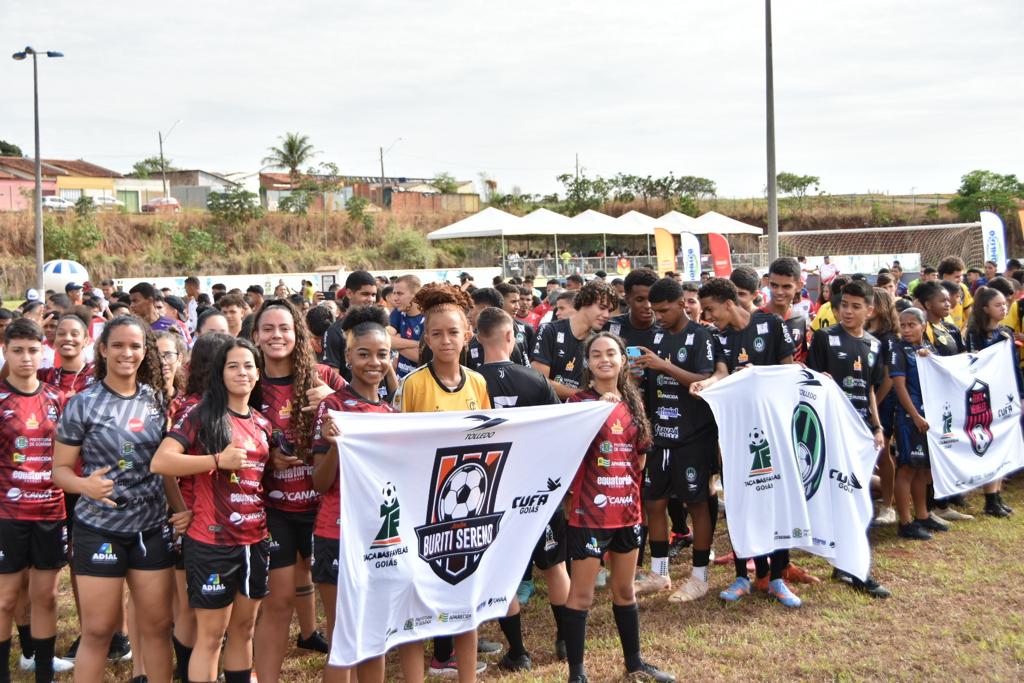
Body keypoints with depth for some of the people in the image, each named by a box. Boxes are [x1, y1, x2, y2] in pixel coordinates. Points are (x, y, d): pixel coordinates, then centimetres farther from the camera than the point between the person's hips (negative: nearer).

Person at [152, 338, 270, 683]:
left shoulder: (262, 424, 11)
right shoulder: (201, 414, -7)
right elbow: (160, 462, -20)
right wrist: (218, 460, -22)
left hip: (255, 541, 6)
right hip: (212, 542, -6)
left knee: (244, 629, 16)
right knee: (211, 635, 1)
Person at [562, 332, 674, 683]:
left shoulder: (632, 402, 8)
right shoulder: (580, 401, -9)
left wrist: (632, 489, 11)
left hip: (627, 510, 6)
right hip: (589, 513, -6)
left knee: (625, 590, 19)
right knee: (581, 595, 0)